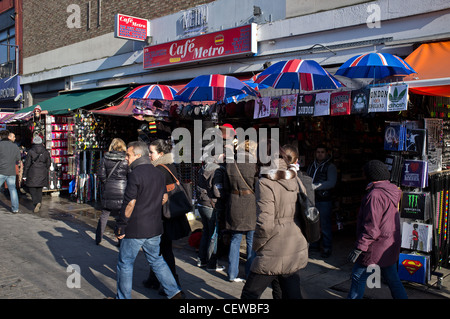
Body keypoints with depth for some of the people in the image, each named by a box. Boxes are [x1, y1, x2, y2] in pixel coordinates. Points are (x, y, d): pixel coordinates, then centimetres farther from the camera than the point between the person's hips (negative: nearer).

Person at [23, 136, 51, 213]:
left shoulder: (31, 152, -7)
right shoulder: (46, 152, 2)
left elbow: (27, 164, -5)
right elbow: (49, 163, 8)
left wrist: (24, 175, 2)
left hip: (33, 173, -3)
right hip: (43, 174, 3)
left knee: (32, 189, 4)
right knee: (39, 189, 16)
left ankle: (37, 203, -15)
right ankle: (39, 202, 10)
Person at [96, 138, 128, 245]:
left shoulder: (105, 158, 0)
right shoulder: (126, 159, -7)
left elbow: (101, 174, -1)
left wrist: (106, 183, 13)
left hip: (108, 191, 2)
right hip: (122, 190, -2)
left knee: (104, 216, 14)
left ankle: (98, 239, 22)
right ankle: (121, 241, 12)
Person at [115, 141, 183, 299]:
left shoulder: (135, 174, -16)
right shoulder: (158, 173, 9)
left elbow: (130, 203, -20)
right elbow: (164, 197, 16)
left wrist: (120, 226, -14)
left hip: (135, 229, -7)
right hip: (155, 227, 7)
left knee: (125, 263, 9)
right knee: (157, 260, 18)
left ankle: (123, 297, 19)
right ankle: (174, 292, 18)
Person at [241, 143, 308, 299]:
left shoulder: (265, 183, -15)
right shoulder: (294, 181, 5)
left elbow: (265, 224, -19)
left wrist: (256, 245, -7)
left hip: (274, 253, -7)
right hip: (297, 250, 7)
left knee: (249, 294, 9)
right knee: (293, 294, 16)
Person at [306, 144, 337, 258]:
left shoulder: (330, 167, -6)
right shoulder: (312, 165, 13)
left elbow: (331, 183, -18)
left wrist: (314, 186, -25)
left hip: (324, 201, -6)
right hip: (312, 199, 6)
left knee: (325, 226, -2)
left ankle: (327, 248, 11)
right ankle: (314, 245, 29)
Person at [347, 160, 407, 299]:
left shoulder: (375, 195, -22)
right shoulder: (391, 191, 6)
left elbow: (371, 227, -25)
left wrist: (359, 247, -22)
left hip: (376, 246, -9)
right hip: (390, 245, 9)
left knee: (359, 276, 4)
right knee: (392, 278, 17)